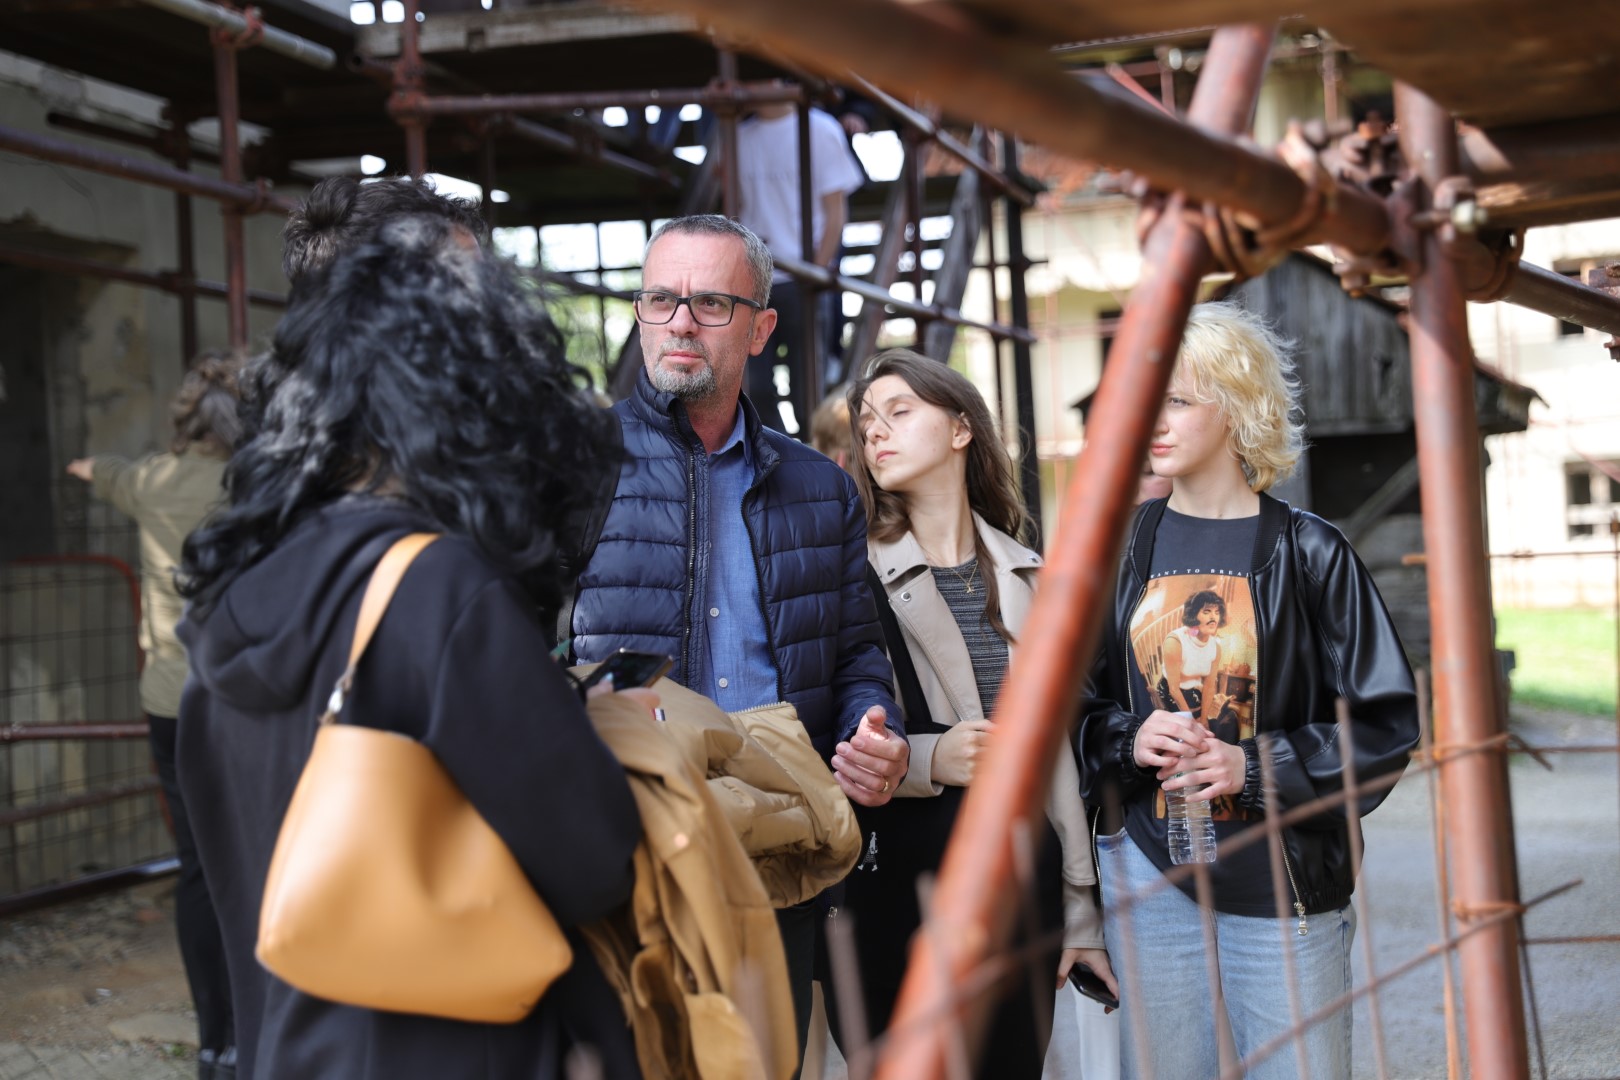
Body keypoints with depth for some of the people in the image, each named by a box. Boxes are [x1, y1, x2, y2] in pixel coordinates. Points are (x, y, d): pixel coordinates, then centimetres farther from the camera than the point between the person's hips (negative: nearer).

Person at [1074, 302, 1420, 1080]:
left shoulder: (1308, 553, -4)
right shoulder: (1120, 550, 6)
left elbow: (1387, 724, -4)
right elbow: (1074, 708, 11)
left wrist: (1257, 767, -15)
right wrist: (1129, 740, -10)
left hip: (1283, 880, -2)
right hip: (1150, 879, 3)